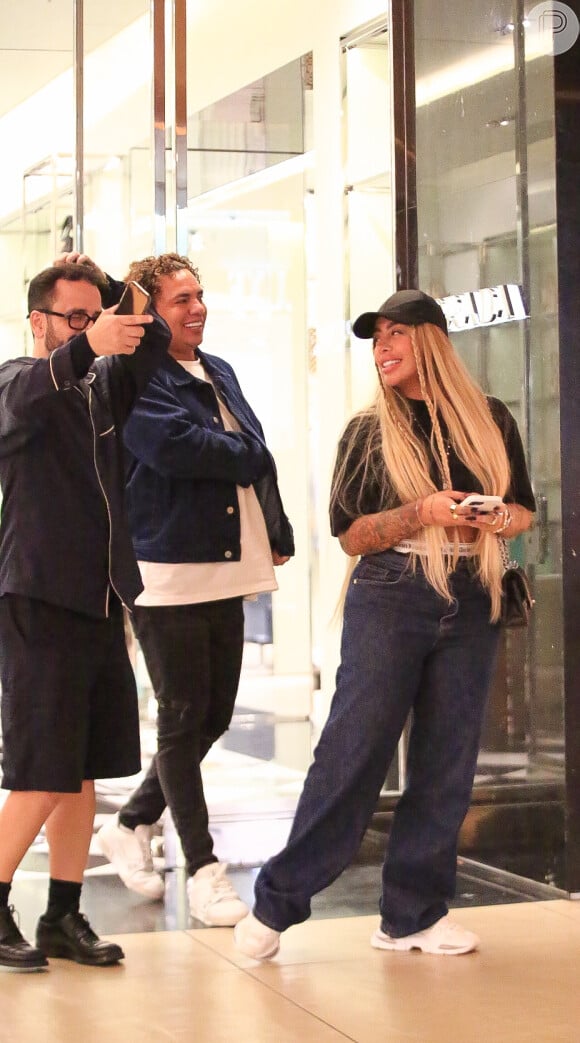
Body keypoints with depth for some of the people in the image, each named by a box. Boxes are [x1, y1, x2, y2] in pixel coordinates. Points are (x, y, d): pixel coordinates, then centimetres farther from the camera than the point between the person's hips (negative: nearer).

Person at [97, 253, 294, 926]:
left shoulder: (219, 372, 17)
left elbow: (257, 454, 19)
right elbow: (175, 447, -23)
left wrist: (277, 533, 10)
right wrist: (247, 457, -7)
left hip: (227, 569, 8)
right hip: (167, 572, -8)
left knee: (213, 717, 13)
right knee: (184, 720, 0)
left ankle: (131, 825, 31)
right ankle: (203, 868, 9)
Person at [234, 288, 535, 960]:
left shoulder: (490, 420, 10)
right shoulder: (369, 432, 5)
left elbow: (525, 509, 17)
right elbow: (350, 535, 1)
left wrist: (495, 520, -7)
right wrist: (425, 512, -15)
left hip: (470, 608, 3)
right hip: (389, 603, -2)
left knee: (446, 763, 3)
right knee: (353, 751, -6)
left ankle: (414, 914, 12)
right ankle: (278, 902, 2)